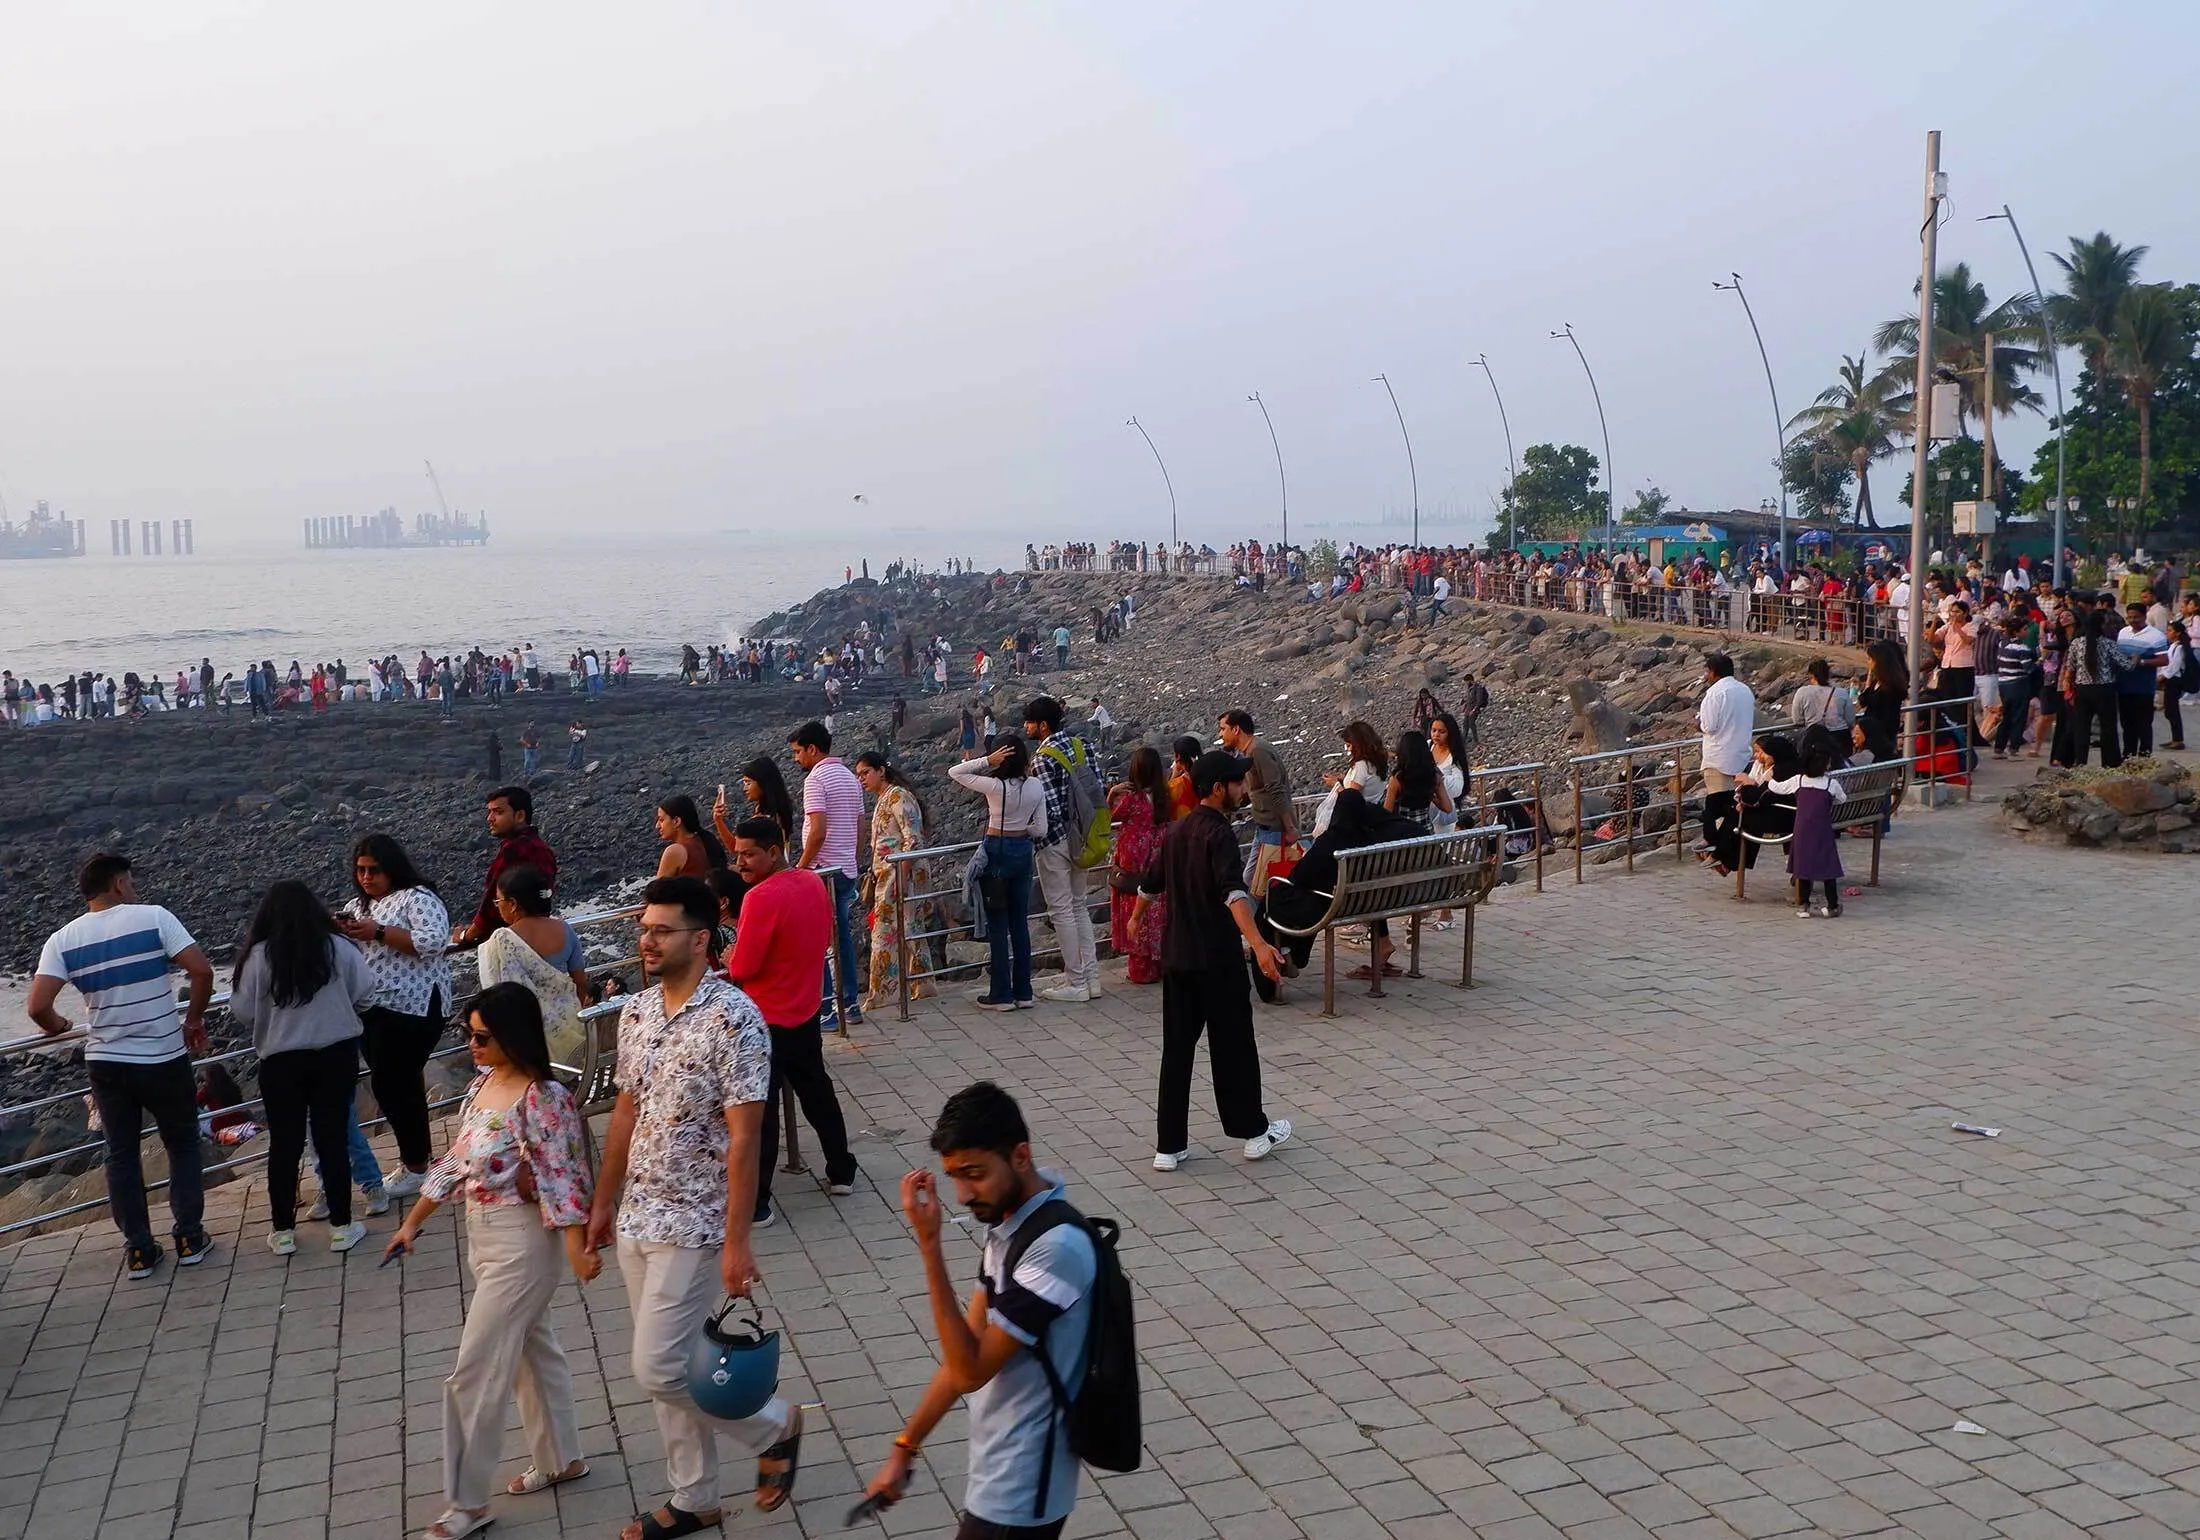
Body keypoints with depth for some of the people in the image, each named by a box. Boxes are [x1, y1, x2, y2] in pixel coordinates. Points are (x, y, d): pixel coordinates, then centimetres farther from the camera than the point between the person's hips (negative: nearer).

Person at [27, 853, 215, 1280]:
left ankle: (139, 1250, 17)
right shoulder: (154, 917, -9)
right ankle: (189, 1237, 17)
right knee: (183, 1146, 15)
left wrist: (56, 1026, 11)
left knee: (121, 1155, 14)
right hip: (164, 1060, -2)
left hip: (105, 1063, 2)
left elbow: (38, 1007, -12)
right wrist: (194, 1018, 0)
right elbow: (202, 971, -16)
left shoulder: (63, 940, -2)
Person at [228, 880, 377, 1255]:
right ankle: (341, 1227, 14)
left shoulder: (258, 955, -8)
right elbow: (366, 992, -1)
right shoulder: (337, 947, -5)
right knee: (332, 1138, 9)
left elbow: (242, 1013, -4)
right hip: (336, 1056, 1)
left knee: (284, 1143, 10)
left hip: (281, 1062, -1)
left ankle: (283, 1232, 19)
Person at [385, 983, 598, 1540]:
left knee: (476, 1371, -2)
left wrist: (577, 1248, -28)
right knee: (533, 1348, 21)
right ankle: (561, 1459, 36)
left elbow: (560, 1177, -23)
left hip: (523, 1243, -9)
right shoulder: (483, 1083, 5)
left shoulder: (542, 1098, -22)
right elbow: (458, 1160, 13)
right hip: (485, 1237, 9)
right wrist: (412, 1223, 17)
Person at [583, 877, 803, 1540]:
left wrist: (737, 1241, -20)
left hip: (693, 1225, -7)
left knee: (659, 1371, -5)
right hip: (638, 1217, 8)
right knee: (666, 1369, 15)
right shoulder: (637, 1011, 4)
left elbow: (744, 1139, -20)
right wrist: (604, 1201, 17)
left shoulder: (734, 1019, -20)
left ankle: (775, 1425, 19)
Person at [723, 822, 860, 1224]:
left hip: (767, 1020, -8)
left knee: (758, 1111, 1)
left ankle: (755, 1203, 6)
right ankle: (841, 1172, 33)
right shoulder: (814, 882, 1)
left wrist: (730, 961, -1)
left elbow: (742, 968, -21)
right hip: (807, 1012, 8)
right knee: (817, 1092, 22)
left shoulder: (761, 897, -23)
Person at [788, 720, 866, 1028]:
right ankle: (849, 1005, 15)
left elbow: (818, 831, -21)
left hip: (822, 870, -8)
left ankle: (825, 1008, -2)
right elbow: (861, 831, 16)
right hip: (847, 871, 8)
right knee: (843, 937, 13)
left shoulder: (816, 778, -12)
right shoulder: (850, 777, 14)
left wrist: (800, 867, -13)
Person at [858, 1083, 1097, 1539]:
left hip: (1018, 1492, -8)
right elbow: (969, 1348, 10)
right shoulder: (1008, 1221, 2)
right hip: (997, 1473, 8)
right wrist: (904, 1447, 9)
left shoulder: (1057, 1246, -26)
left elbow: (970, 1370, -24)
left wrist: (929, 1245, -27)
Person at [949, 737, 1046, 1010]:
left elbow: (954, 772, -7)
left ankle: (1001, 995, 7)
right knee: (1020, 923, 13)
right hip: (1024, 852, 5)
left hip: (996, 852, -5)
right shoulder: (1036, 787, -3)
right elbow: (1040, 829, 2)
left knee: (997, 926, 3)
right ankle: (1023, 992, 17)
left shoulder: (995, 787, -17)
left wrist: (986, 761, -13)